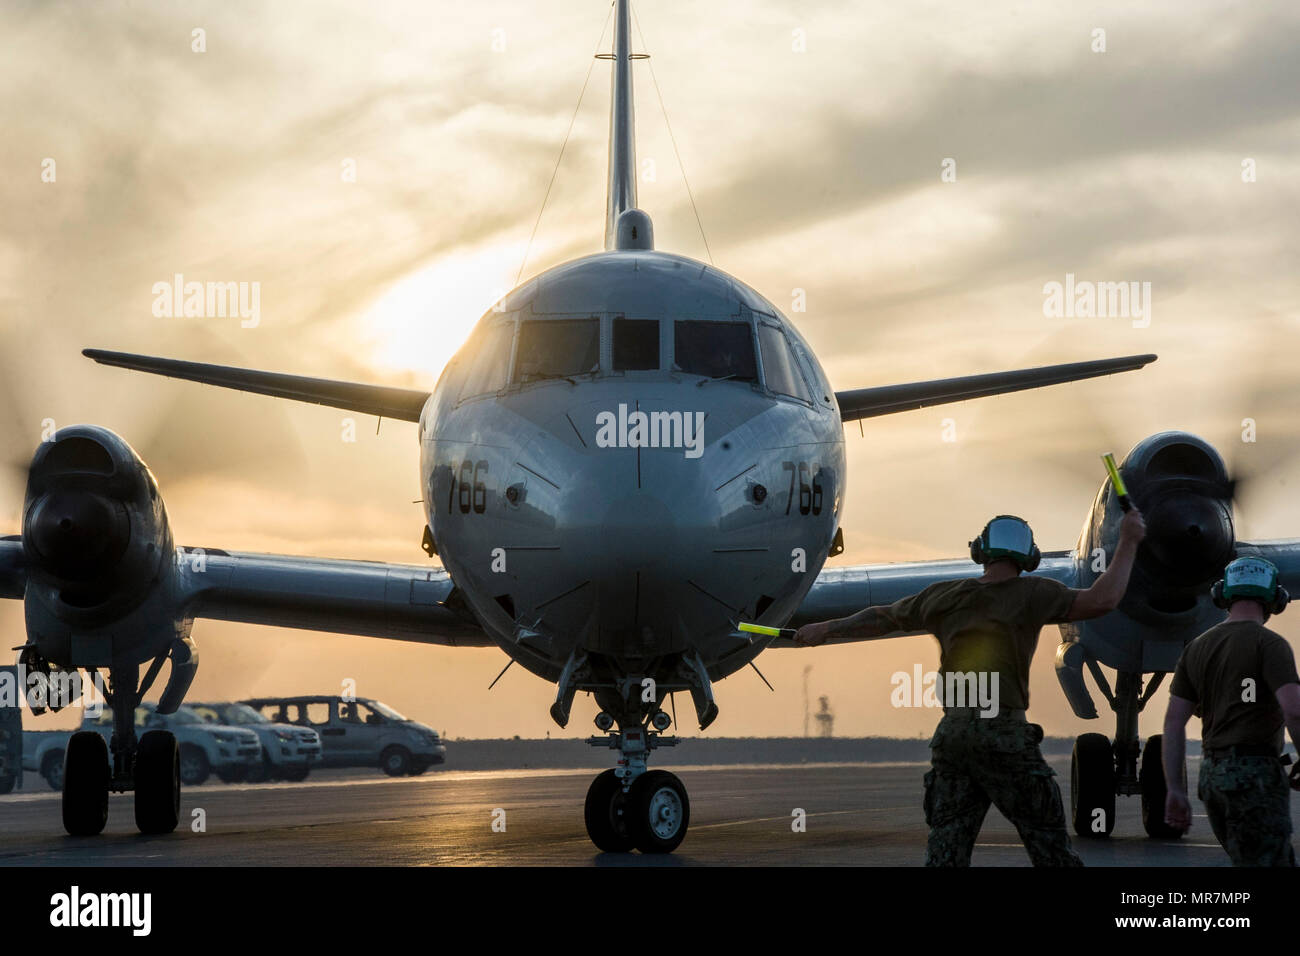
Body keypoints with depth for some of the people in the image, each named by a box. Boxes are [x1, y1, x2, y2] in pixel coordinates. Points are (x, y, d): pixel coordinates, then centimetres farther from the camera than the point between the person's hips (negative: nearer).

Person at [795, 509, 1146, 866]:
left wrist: (827, 629, 41)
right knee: (1049, 841, 2)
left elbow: (882, 618, 25)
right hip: (1003, 732, -5)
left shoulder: (941, 598, 12)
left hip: (950, 733, 5)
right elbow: (1102, 600, -11)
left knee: (945, 852, 4)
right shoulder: (1030, 595, -4)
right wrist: (1128, 542, 0)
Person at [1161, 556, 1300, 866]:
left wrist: (1174, 791, 7)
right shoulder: (1269, 644, -7)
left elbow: (1174, 721, 8)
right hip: (1255, 775, -8)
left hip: (1213, 776, 8)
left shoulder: (1197, 649, 13)